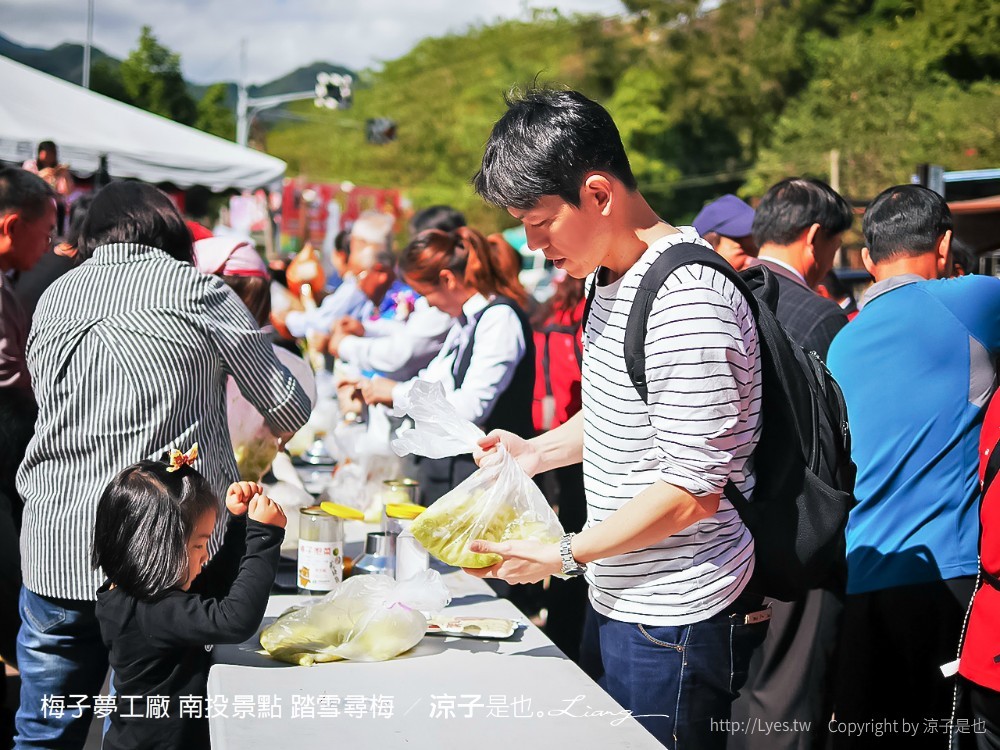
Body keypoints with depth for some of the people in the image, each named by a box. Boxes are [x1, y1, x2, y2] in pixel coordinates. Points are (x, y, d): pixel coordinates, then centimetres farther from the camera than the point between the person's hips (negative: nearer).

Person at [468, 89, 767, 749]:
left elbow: (694, 492, -23)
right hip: (621, 604, 9)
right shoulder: (613, 278, 9)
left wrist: (565, 556, -15)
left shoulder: (688, 303, -23)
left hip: (676, 623, -9)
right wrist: (541, 451, 10)